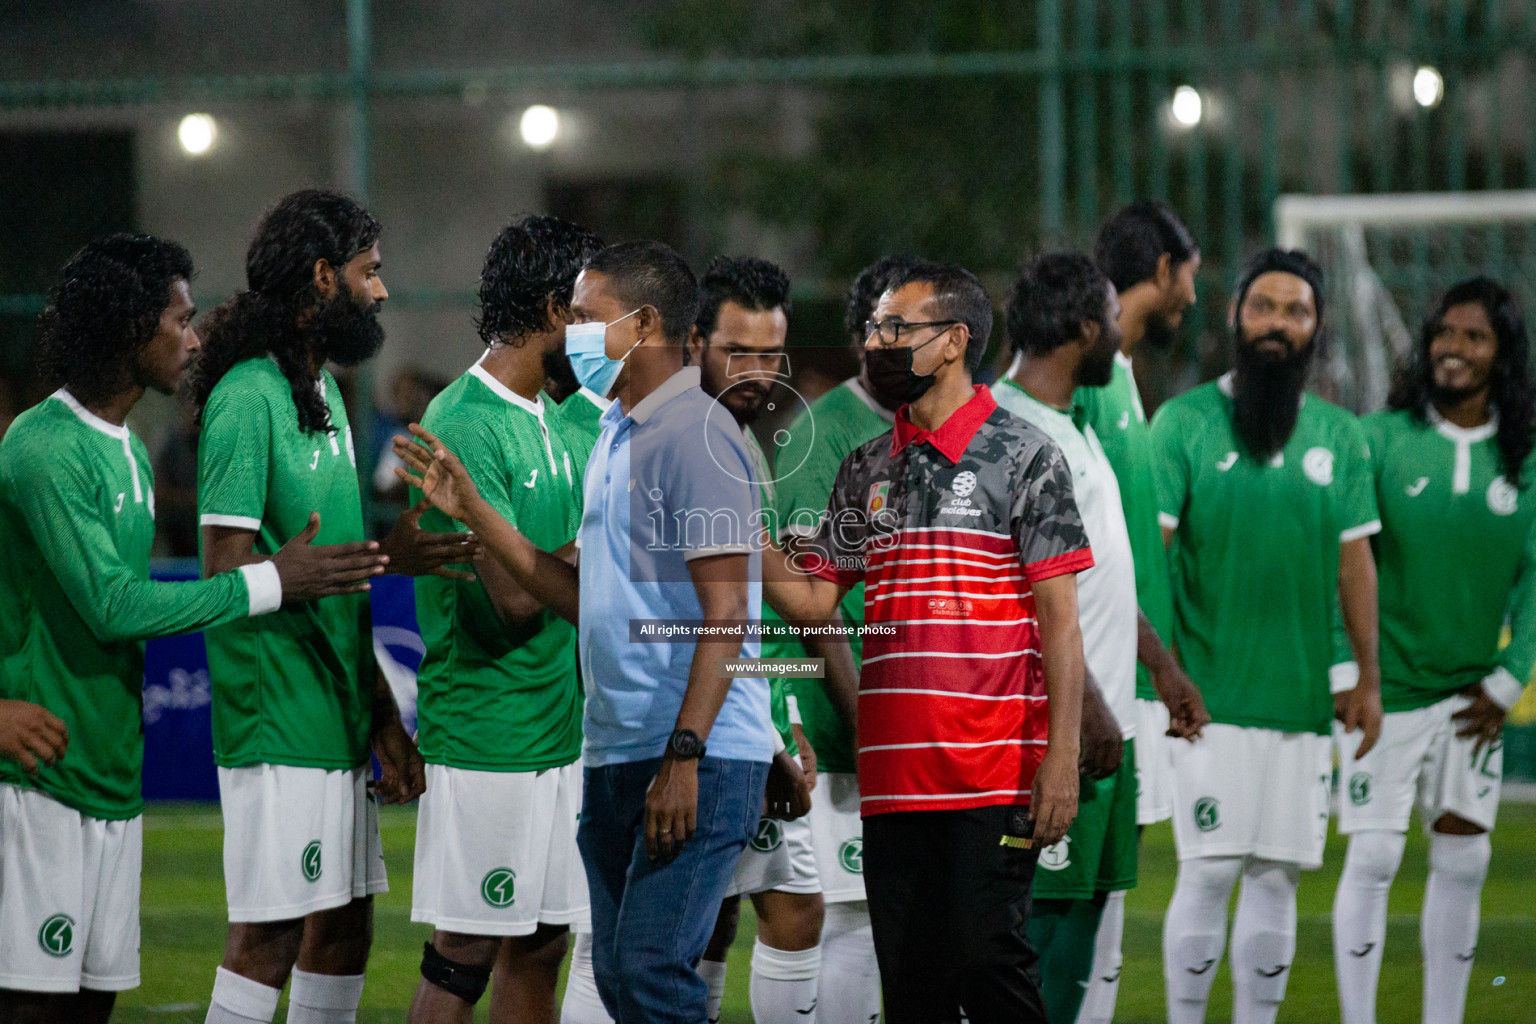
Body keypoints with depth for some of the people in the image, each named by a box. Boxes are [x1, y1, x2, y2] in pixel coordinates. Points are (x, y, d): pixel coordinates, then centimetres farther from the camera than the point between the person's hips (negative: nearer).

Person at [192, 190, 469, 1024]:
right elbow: (229, 569, -19)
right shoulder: (248, 398, -13)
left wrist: (383, 714, 18)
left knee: (343, 930, 11)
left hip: (337, 718, 9)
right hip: (277, 726, -9)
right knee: (270, 937, -9)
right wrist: (378, 560, -24)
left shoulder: (324, 393, 16)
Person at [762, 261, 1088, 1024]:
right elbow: (810, 599, 13)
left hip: (992, 777, -6)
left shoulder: (1023, 458, -1)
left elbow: (1059, 617, -5)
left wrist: (1062, 758, -12)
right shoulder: (866, 471, 16)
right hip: (893, 779, 6)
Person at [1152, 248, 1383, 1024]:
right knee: (1209, 871, -7)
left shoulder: (1339, 436, 11)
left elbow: (1355, 560, 14)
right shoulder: (1184, 422, -1)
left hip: (1304, 697, 4)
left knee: (1277, 874, 6)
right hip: (1211, 697, -4)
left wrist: (1368, 677, 10)